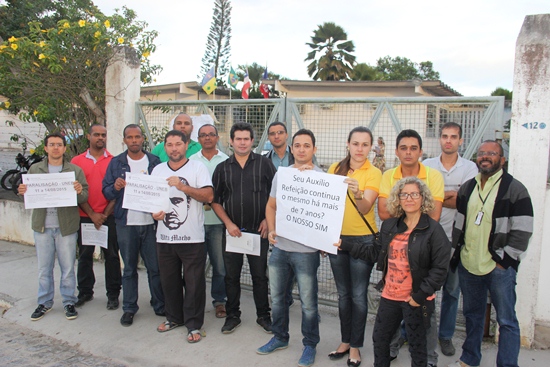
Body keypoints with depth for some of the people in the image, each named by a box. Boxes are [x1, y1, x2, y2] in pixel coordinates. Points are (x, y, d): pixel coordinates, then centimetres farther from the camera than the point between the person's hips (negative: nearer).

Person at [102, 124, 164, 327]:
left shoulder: (154, 161, 6)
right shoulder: (116, 163, 7)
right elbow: (106, 192, 6)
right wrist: (115, 187, -16)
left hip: (151, 221, 0)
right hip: (126, 223, 1)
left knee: (155, 267, 5)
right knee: (129, 268, 9)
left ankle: (160, 306, 18)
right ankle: (129, 308, 20)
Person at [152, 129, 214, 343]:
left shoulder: (198, 168, -3)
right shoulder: (157, 170, 11)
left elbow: (209, 196, -13)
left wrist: (183, 186, -20)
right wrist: (154, 212, -4)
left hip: (192, 237, -4)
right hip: (164, 237, 4)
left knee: (194, 282, 2)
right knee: (169, 281, 15)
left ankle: (193, 324, 15)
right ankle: (174, 317, 33)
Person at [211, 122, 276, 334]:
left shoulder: (264, 164, 1)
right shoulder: (222, 168, 6)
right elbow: (215, 200, 7)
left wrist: (268, 219, -6)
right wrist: (228, 223, -4)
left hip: (258, 230, -2)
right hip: (232, 230, 2)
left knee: (260, 275, 7)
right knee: (231, 275, 9)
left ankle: (263, 316, 21)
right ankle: (232, 315, 24)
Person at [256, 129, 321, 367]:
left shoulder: (320, 176, -6)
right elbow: (271, 206, 15)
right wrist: (271, 230, 1)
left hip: (306, 250, -5)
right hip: (279, 247, 5)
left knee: (308, 301, 6)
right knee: (277, 296, 17)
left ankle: (310, 345, 26)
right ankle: (280, 337, 37)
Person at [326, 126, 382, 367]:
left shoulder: (374, 173, -7)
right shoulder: (335, 168, 3)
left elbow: (365, 208, -18)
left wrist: (358, 194, -39)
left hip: (362, 239, -3)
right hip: (336, 238, 4)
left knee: (358, 295, 3)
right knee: (343, 293, 14)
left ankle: (355, 346, 20)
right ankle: (345, 341, 29)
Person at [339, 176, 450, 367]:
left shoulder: (433, 229, -13)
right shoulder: (389, 226, 3)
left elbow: (440, 268, -14)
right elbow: (376, 254, 11)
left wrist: (420, 295, -16)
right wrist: (346, 246, 8)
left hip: (416, 299, -5)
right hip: (389, 296, 5)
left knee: (417, 344, 13)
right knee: (379, 338, 19)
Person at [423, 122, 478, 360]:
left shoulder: (470, 168, 3)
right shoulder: (426, 166, 5)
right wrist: (450, 194, -9)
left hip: (456, 238, 1)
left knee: (452, 290, 13)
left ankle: (446, 336, 32)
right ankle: (429, 352, 6)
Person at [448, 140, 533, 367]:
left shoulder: (515, 189, -6)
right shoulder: (467, 188, 10)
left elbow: (522, 231, -10)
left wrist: (504, 260, -12)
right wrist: (457, 254, 12)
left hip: (499, 267, -5)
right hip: (467, 265, 6)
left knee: (506, 320, 2)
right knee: (472, 314, 18)